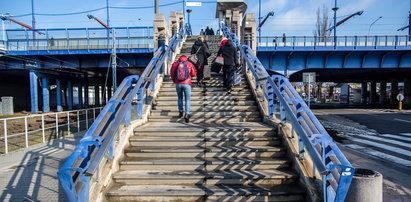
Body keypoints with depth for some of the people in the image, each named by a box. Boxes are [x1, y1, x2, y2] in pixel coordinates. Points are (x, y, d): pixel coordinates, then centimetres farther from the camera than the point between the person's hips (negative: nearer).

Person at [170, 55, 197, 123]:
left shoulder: (175, 64, 4)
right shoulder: (189, 64, 2)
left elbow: (172, 74, 6)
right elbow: (193, 74, 7)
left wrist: (174, 81, 21)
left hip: (178, 84, 2)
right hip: (187, 84, -2)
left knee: (180, 98, 21)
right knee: (187, 99, 1)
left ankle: (180, 112, 24)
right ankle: (187, 114, -13)